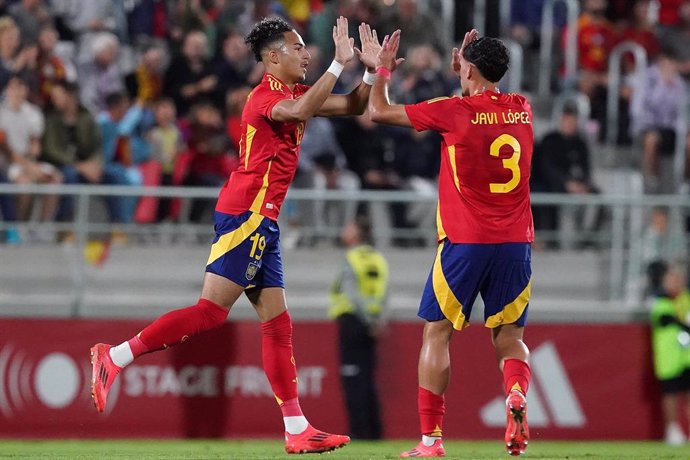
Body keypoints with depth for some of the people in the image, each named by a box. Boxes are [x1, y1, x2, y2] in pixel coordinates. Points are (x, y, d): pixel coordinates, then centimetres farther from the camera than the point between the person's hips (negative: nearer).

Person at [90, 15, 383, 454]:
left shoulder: (293, 92, 17)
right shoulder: (265, 95, -11)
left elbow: (353, 105, 24)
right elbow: (298, 111, -32)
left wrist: (371, 70, 6)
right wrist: (338, 63, -27)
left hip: (261, 222, 10)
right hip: (246, 215, -10)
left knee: (278, 324, 6)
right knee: (210, 311, -14)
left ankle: (298, 430, 4)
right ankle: (114, 357, -9)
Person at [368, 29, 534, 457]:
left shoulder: (454, 112, -8)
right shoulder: (522, 110, 5)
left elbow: (379, 111, 2)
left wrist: (383, 70, 17)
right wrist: (468, 66, 30)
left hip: (465, 243, -4)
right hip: (515, 242, 4)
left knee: (437, 333, 7)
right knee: (509, 336, 11)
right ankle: (517, 394, -21)